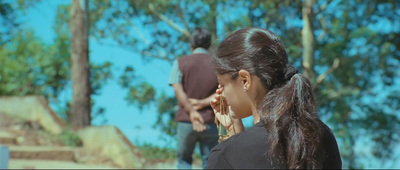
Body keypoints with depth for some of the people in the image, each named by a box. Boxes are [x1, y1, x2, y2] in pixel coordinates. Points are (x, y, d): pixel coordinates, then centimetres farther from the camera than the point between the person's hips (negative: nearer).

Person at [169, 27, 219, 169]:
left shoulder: (180, 63, 2)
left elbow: (178, 90, -11)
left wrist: (191, 111, -17)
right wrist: (203, 103, -10)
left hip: (186, 121, 0)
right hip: (211, 122, 0)